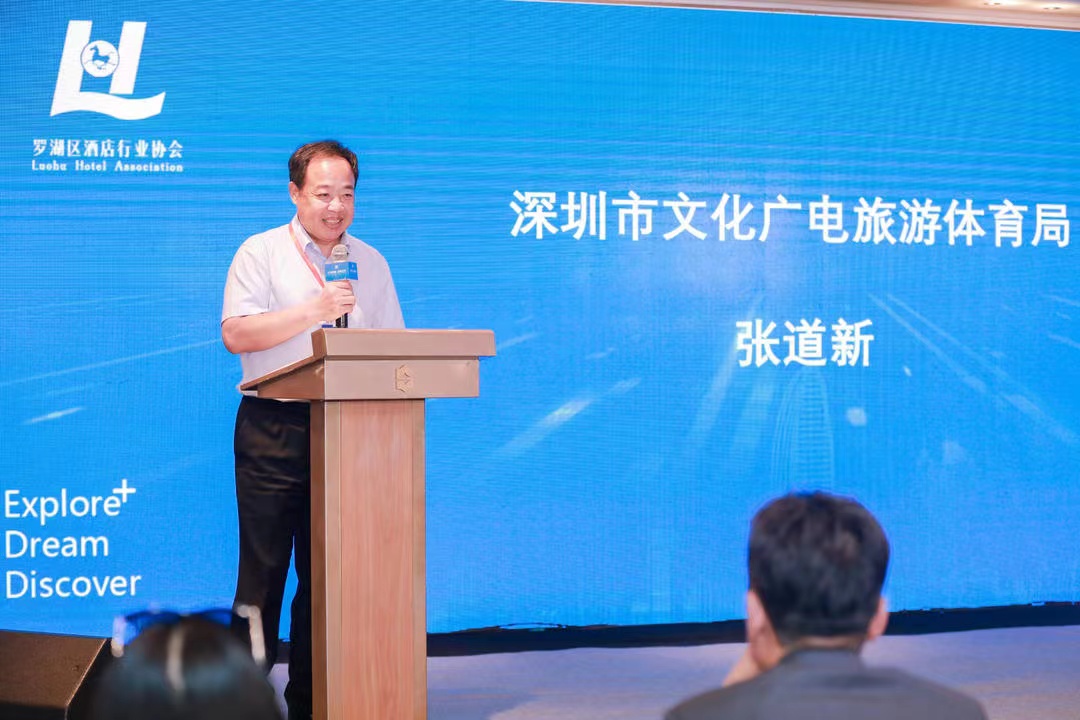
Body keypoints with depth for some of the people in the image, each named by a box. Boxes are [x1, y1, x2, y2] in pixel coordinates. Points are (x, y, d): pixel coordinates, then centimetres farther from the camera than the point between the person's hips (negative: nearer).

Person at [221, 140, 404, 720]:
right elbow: (236, 335, -9)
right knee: (264, 566, -3)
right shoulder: (261, 253, 3)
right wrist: (314, 310, -14)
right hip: (272, 428, -3)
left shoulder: (370, 263, 15)